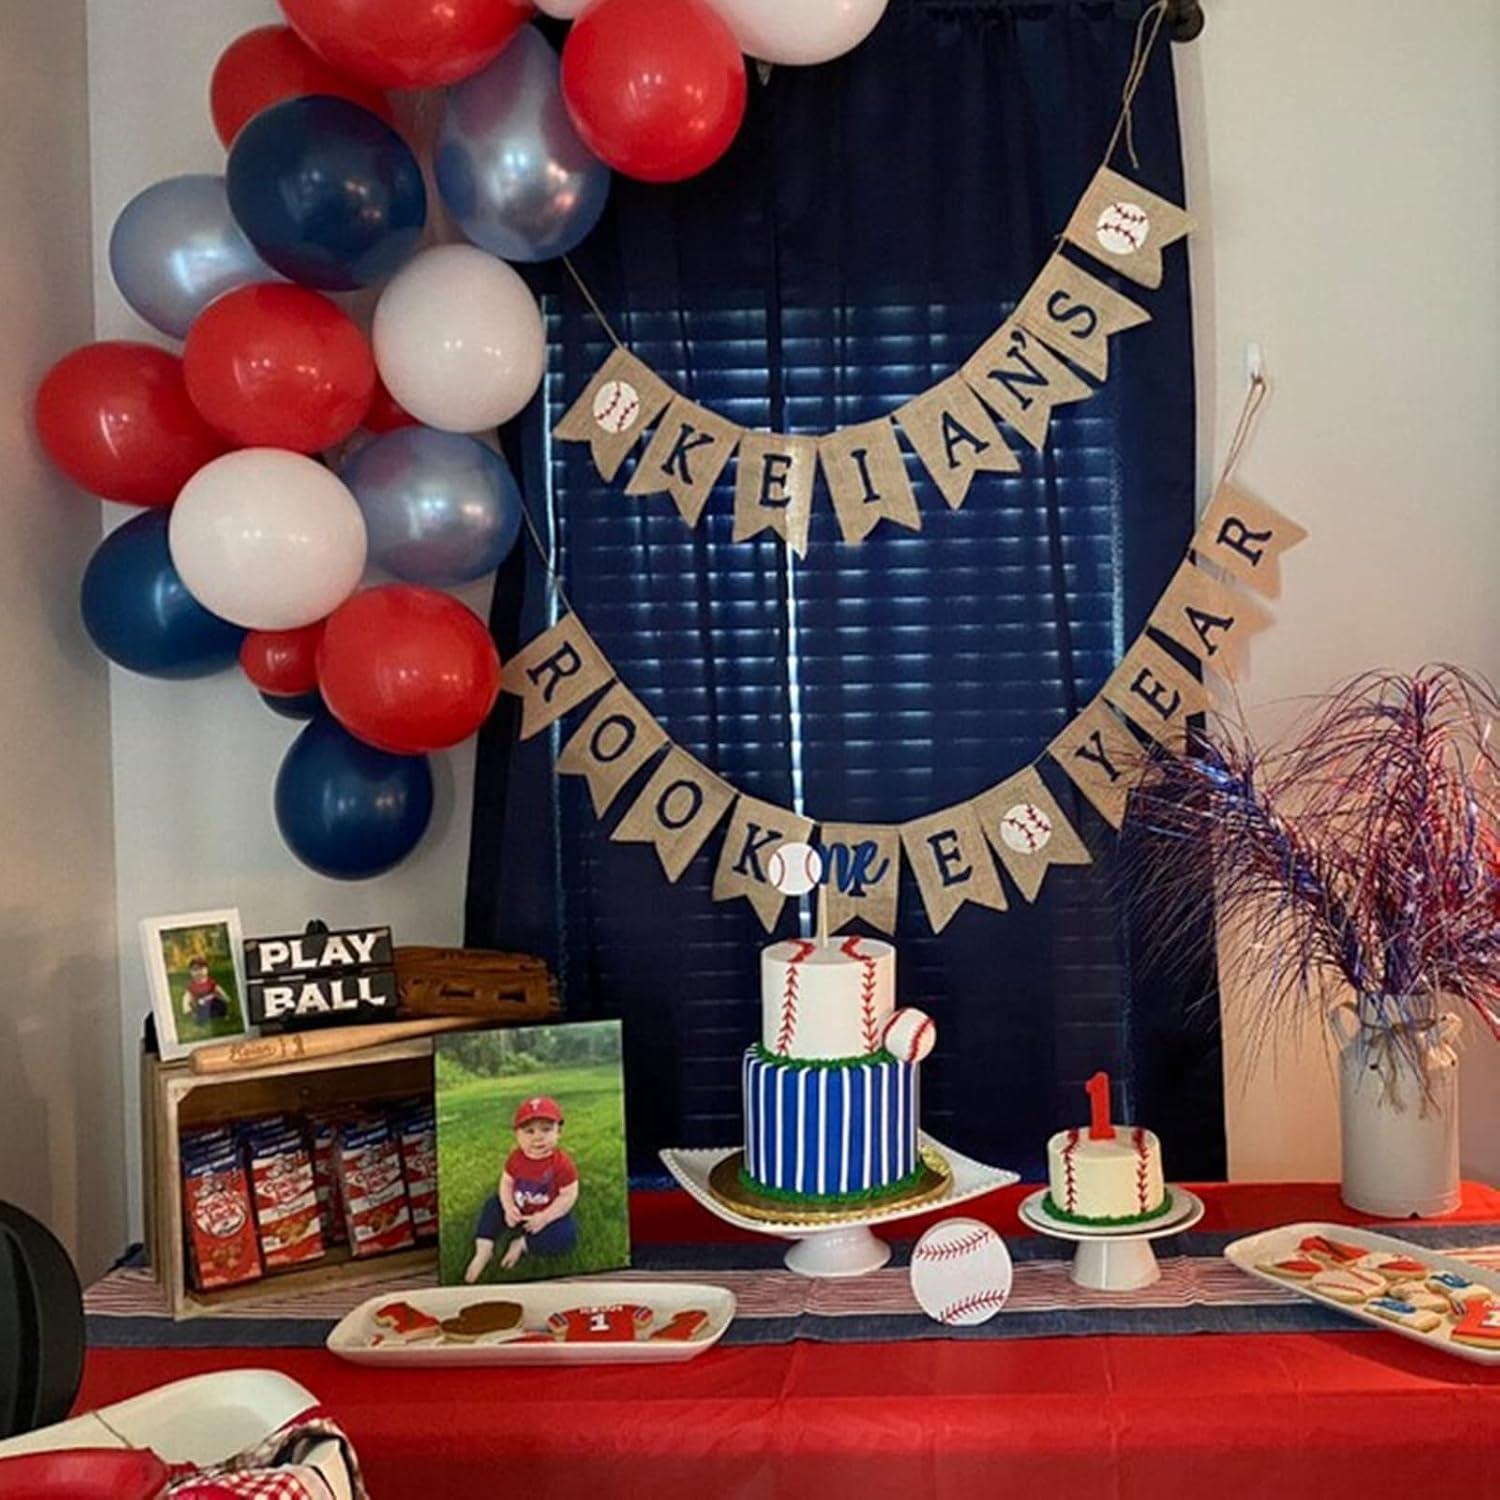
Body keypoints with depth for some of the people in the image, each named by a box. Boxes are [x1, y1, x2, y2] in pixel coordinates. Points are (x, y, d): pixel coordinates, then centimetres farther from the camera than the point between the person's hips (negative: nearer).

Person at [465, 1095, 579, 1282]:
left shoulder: (562, 1163, -26)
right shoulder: (516, 1158, -12)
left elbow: (569, 1196, -24)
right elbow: (506, 1183, -4)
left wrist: (544, 1218, -26)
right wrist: (509, 1208, -19)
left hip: (550, 1214, -4)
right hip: (518, 1212, 5)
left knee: (567, 1235, -30)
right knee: (493, 1203, -5)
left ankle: (522, 1244, -14)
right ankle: (483, 1249, -9)